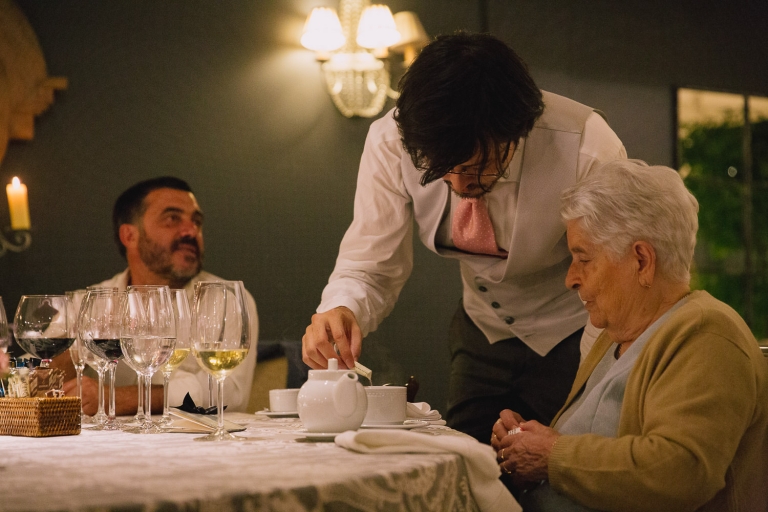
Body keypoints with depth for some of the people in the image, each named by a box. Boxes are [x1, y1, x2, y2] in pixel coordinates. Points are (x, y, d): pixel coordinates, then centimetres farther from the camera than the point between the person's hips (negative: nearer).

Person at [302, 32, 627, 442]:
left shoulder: (587, 151, -31)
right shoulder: (391, 143, -22)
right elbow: (369, 269, -14)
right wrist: (340, 312, -37)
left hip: (575, 336, -3)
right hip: (483, 329, 3)